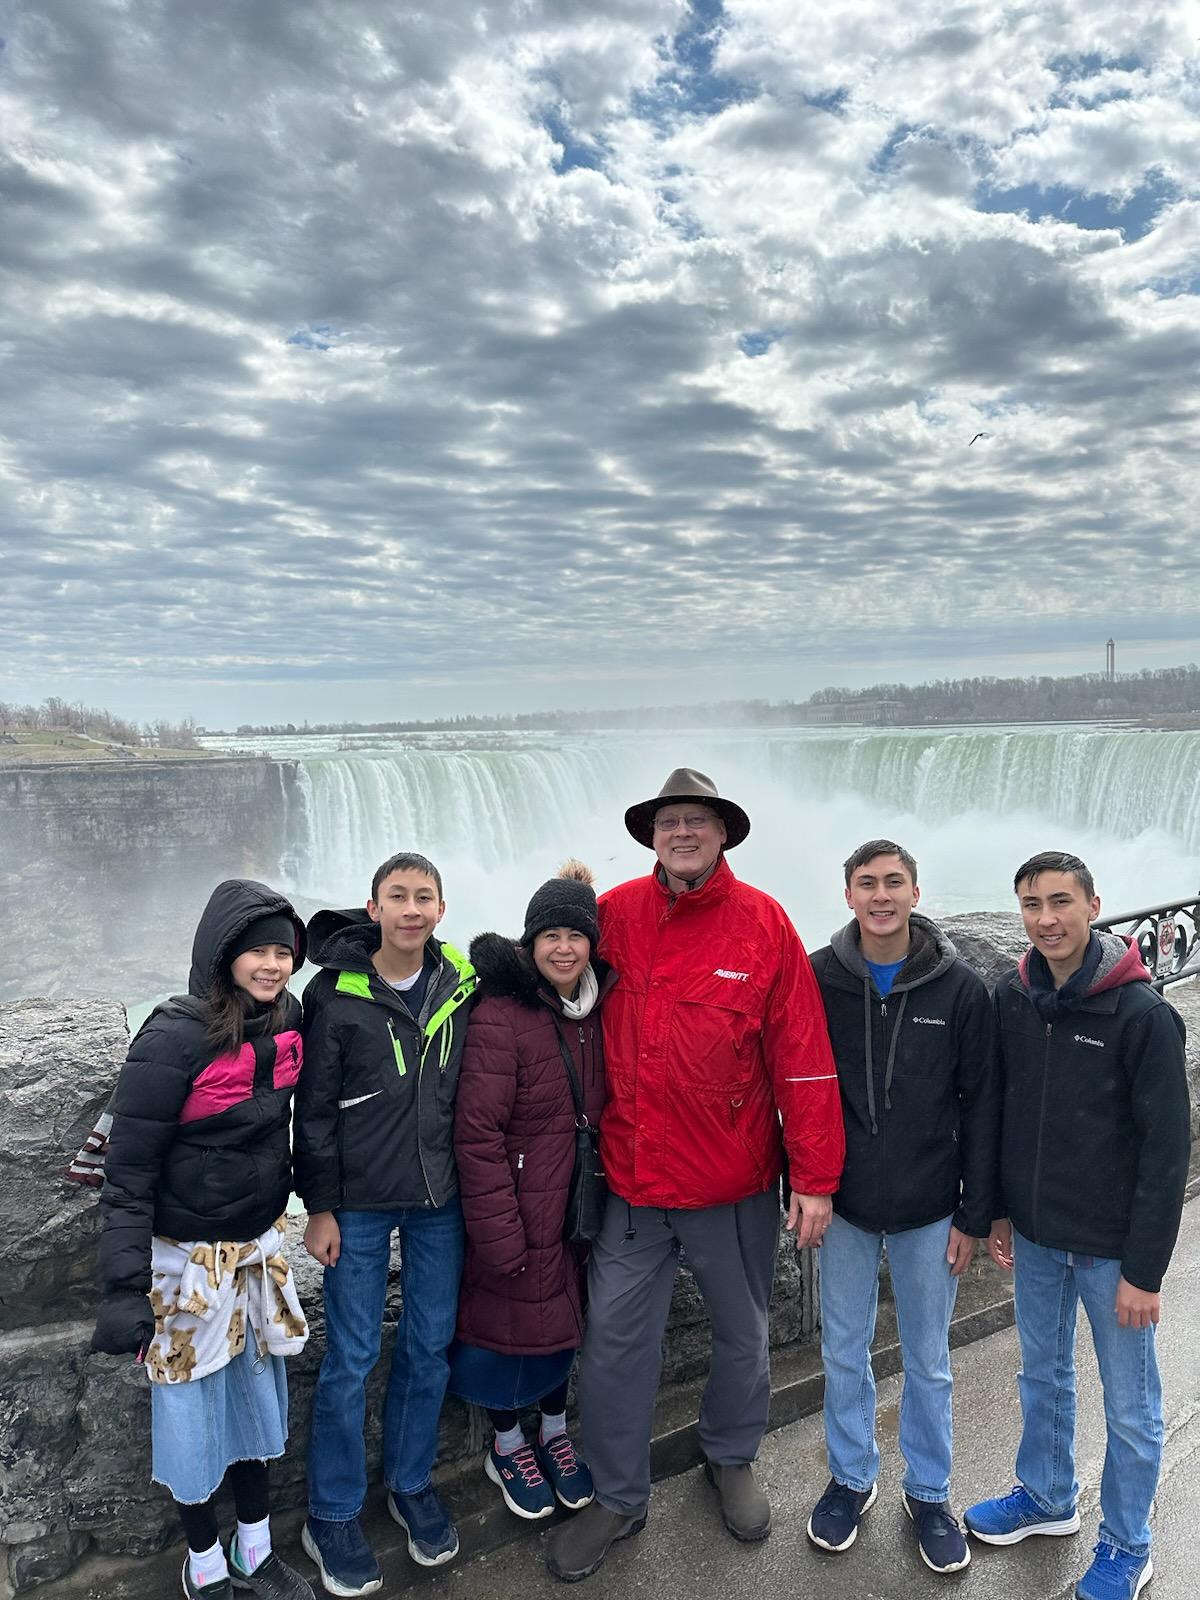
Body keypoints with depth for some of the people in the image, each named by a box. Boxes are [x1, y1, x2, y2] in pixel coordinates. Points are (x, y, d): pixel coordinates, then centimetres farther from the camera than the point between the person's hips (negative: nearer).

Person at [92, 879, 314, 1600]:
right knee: (193, 1409, 11)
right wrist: (124, 1289, -19)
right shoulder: (175, 1038, -23)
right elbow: (129, 1169, -19)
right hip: (188, 1257, -5)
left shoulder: (288, 1019, -7)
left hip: (261, 1244, 5)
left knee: (259, 1392, 18)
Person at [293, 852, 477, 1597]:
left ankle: (413, 1484, 37)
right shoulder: (335, 992, -12)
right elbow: (315, 1109, -7)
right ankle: (333, 1516, 28)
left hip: (440, 1200, 4)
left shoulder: (461, 984, -2)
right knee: (352, 1357, 7)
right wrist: (320, 1208, -6)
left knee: (431, 1345, 14)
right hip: (360, 1204, -3)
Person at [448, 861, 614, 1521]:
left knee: (569, 1313, 20)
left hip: (583, 1202, 6)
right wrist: (500, 1237, -20)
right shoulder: (499, 1016, -22)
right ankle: (507, 1447, 39)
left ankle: (555, 1432, 46)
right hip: (519, 1211, -6)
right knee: (514, 1318, 11)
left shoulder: (600, 1007, -2)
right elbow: (477, 1136, -21)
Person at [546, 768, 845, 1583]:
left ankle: (732, 1460, 49)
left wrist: (815, 1177, -10)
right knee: (615, 1342, 10)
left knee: (743, 1336, 20)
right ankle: (618, 1497, 34)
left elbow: (803, 1055, -11)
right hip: (631, 1180, 1)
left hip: (736, 1186, -1)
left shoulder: (763, 922, -11)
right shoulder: (616, 913, -5)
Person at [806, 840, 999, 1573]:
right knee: (844, 1354, 16)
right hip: (844, 1207, 1)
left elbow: (982, 1106, -4)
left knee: (929, 1362, 16)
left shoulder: (961, 988, -9)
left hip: (929, 1211, 0)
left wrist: (974, 1215, -3)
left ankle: (930, 1492, 37)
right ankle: (851, 1478, 38)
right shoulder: (818, 979, -9)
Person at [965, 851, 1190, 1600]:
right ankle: (1047, 1497, 44)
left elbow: (1167, 1150, -15)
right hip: (1036, 1236, 5)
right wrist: (1001, 1211, 10)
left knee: (1130, 1405, 13)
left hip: (1111, 1248, -5)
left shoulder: (1143, 1013, -18)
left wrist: (1144, 1269, -14)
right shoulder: (1012, 997, -3)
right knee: (1043, 1377, 22)